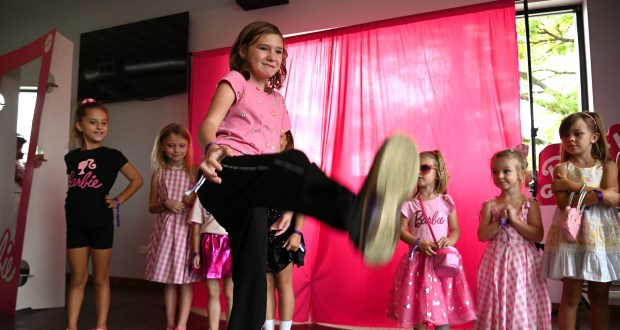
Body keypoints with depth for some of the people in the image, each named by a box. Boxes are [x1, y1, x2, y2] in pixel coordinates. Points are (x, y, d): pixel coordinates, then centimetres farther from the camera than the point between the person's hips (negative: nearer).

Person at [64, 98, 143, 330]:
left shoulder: (111, 155, -3)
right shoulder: (71, 157, 7)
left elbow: (137, 180, -3)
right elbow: (71, 187, 18)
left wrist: (118, 200, -6)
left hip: (101, 224, -3)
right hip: (76, 224, 3)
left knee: (100, 279, 7)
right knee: (77, 279, 10)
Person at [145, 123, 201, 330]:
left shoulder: (195, 171, 0)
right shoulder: (158, 174, 5)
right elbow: (151, 207, 9)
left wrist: (195, 199, -16)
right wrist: (165, 204, -11)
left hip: (187, 229, -2)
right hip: (165, 230, 2)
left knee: (185, 279, 2)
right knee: (168, 280, 9)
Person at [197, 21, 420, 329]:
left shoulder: (277, 101, 27)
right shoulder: (234, 81, 9)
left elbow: (275, 154, 24)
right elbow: (208, 124, -9)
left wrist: (288, 201, 12)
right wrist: (212, 148, -33)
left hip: (249, 191, 7)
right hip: (225, 178, -7)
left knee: (252, 275, 1)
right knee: (293, 162, -38)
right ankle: (359, 215, -71)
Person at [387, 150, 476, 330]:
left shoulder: (446, 201, 0)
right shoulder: (409, 203, -2)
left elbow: (456, 230, 5)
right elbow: (400, 230, -2)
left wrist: (449, 241, -15)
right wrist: (418, 243, -16)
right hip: (418, 260, 0)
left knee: (443, 308, 3)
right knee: (417, 308, 5)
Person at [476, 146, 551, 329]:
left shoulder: (530, 204, 0)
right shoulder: (490, 206, 2)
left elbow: (538, 236, -8)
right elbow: (482, 236, -5)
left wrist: (514, 219, -14)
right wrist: (500, 220, -14)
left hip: (523, 261, -1)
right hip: (497, 262, 1)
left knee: (523, 306, 4)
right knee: (497, 306, 6)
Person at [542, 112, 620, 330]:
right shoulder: (562, 168, 1)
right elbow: (563, 202, -14)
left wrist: (573, 185, -16)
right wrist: (598, 195, -20)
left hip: (601, 235, 2)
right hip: (571, 236, -1)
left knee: (600, 296, 10)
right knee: (571, 296, 3)